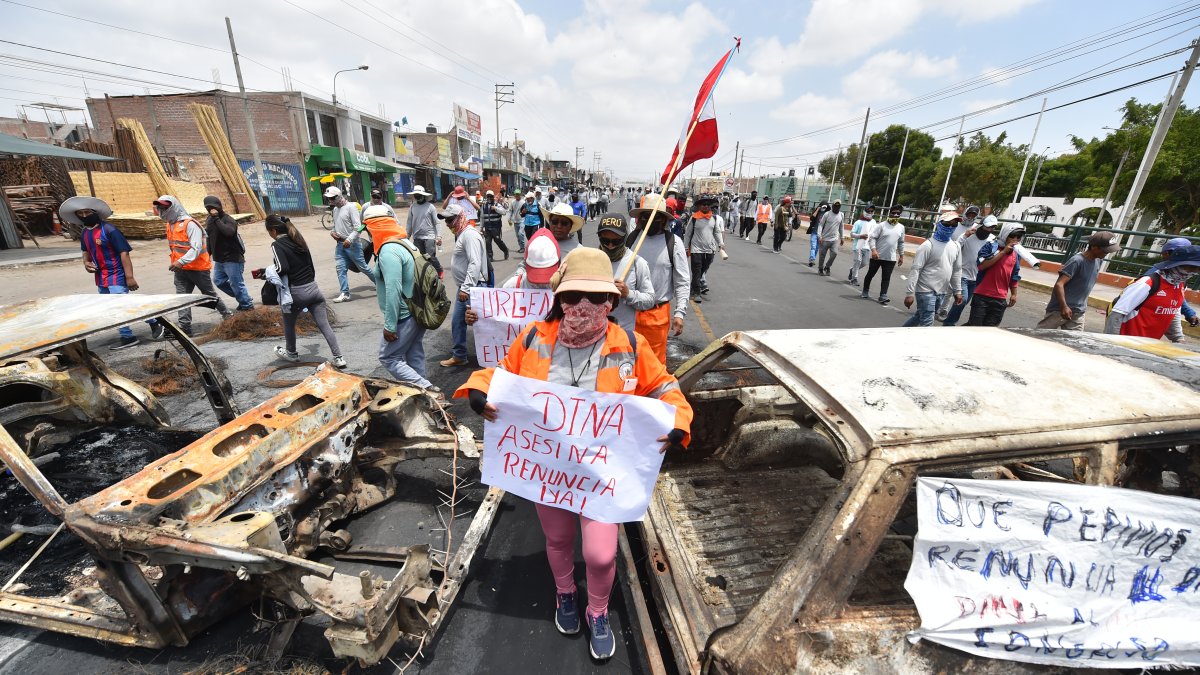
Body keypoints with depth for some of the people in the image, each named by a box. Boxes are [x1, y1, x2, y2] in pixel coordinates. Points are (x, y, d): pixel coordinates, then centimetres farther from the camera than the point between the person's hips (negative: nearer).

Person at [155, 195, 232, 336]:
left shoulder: (190, 224, -16)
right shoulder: (170, 225, 10)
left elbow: (196, 248, -24)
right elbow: (175, 247, 19)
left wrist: (181, 262, -32)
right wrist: (175, 263, 14)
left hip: (198, 268, -7)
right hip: (181, 270, 7)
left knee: (210, 295, 8)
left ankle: (227, 314, 28)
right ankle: (184, 328, 1)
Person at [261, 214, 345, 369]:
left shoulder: (277, 245, -8)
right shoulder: (298, 240, 12)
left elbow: (282, 269, -20)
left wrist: (266, 273, -2)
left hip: (295, 292, -5)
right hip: (313, 288, 5)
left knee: (289, 324, 21)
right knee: (324, 326, 1)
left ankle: (291, 354, 40)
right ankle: (339, 358, -5)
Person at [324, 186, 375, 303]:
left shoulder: (351, 207, -11)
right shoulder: (335, 209, 14)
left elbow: (358, 227, -18)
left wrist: (349, 240, -25)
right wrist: (332, 232, 4)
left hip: (352, 244, -7)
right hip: (340, 244, 7)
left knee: (362, 267, 0)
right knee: (340, 268, 1)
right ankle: (345, 293, 4)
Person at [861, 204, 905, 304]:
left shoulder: (901, 227, 8)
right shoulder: (881, 225, -7)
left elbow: (901, 243, 16)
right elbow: (872, 238, -12)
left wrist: (901, 256, 17)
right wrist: (873, 250, -26)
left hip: (891, 258, 3)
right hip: (877, 256, -3)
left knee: (886, 278, 0)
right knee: (870, 275, 8)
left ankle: (883, 296, 1)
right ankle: (865, 292, 23)